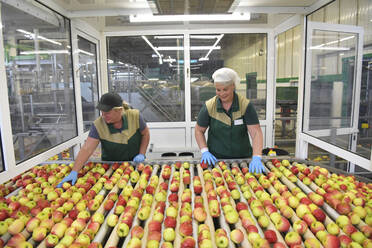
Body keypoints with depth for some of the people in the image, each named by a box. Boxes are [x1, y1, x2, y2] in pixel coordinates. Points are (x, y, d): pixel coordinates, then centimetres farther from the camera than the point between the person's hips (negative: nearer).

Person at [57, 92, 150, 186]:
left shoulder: (134, 116, -20)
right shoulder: (98, 125, -21)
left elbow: (145, 134, -4)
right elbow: (86, 149, -26)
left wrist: (141, 154, -12)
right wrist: (74, 172, -34)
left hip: (134, 162, 0)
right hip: (110, 165, 0)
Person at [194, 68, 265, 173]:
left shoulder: (246, 105, -10)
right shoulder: (209, 106, -7)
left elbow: (256, 132, -15)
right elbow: (199, 130, 3)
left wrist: (256, 157, -27)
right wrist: (204, 151, -9)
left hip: (242, 158, 0)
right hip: (216, 159, 1)